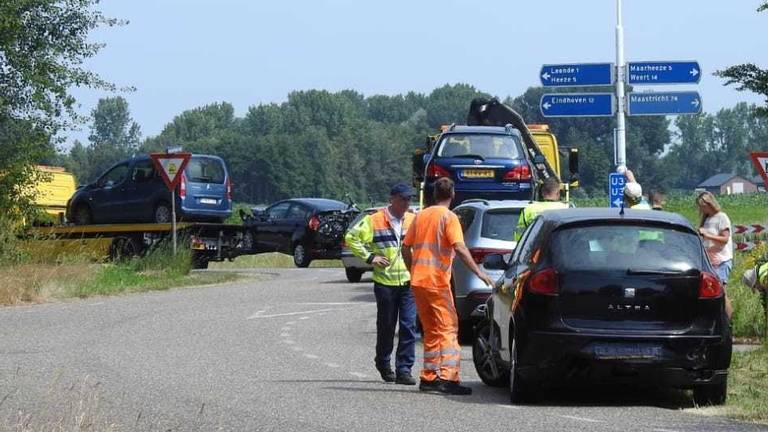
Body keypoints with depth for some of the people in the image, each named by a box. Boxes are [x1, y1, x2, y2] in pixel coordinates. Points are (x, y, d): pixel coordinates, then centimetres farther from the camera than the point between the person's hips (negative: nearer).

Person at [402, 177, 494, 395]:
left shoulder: (421, 216, 14)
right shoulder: (448, 217, -6)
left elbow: (406, 248, 16)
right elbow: (459, 248, -18)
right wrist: (478, 272, -19)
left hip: (418, 280, 7)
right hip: (437, 282, -7)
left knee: (431, 330, 14)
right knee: (448, 328, -7)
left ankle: (429, 377, 15)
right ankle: (447, 377, -20)